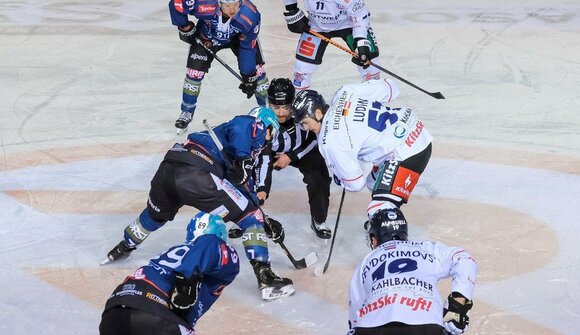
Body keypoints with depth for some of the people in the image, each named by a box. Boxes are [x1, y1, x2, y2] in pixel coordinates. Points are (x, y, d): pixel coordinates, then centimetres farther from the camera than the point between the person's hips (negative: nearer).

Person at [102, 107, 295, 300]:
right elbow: (240, 127, -13)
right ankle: (266, 279, -8)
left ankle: (122, 249, 60)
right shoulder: (254, 126, 12)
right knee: (251, 216, 0)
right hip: (194, 174, -9)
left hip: (167, 169, 9)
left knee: (156, 215, 39)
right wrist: (243, 160, -18)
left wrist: (267, 225, 35)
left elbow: (245, 190, 36)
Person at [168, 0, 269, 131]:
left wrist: (249, 76, -19)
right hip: (207, 36, 0)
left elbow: (248, 48, -25)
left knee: (256, 70, -6)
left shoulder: (251, 16, -38)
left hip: (238, 37, 0)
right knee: (195, 73, -5)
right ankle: (187, 112, 17)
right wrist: (185, 28, -17)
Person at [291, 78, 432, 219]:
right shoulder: (344, 93, 0)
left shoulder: (330, 141, -17)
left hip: (406, 152, -10)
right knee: (376, 184, 31)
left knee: (380, 211, -14)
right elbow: (388, 88, 8)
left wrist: (340, 180, 15)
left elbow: (355, 183, -9)